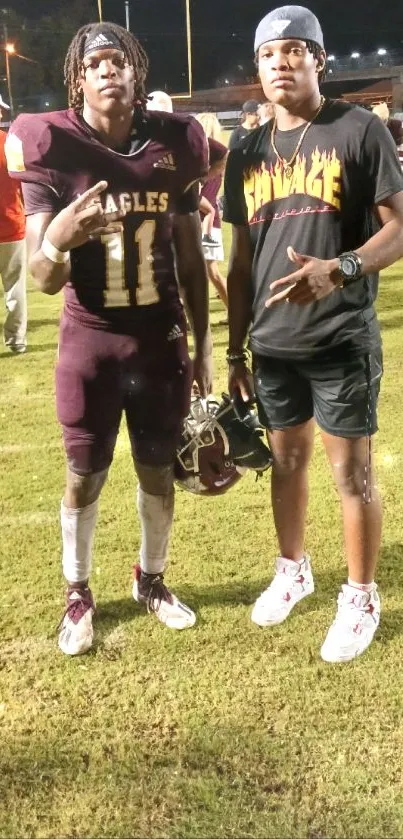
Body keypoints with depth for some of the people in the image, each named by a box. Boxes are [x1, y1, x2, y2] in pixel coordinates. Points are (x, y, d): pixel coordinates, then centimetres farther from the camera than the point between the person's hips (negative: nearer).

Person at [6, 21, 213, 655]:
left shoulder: (175, 145, -2)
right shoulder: (54, 150, -11)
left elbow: (190, 258, 7)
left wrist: (203, 342, 9)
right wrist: (57, 236, -34)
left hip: (161, 336, 3)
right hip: (90, 339, -2)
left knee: (159, 468, 13)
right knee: (84, 476, 9)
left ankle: (151, 581, 36)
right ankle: (77, 595, 30)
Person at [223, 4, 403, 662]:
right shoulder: (248, 154, 10)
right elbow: (242, 261, 13)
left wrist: (339, 269, -28)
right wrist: (235, 349, 12)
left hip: (341, 340, -5)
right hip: (272, 344, 5)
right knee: (287, 460, 18)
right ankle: (293, 571, 38)